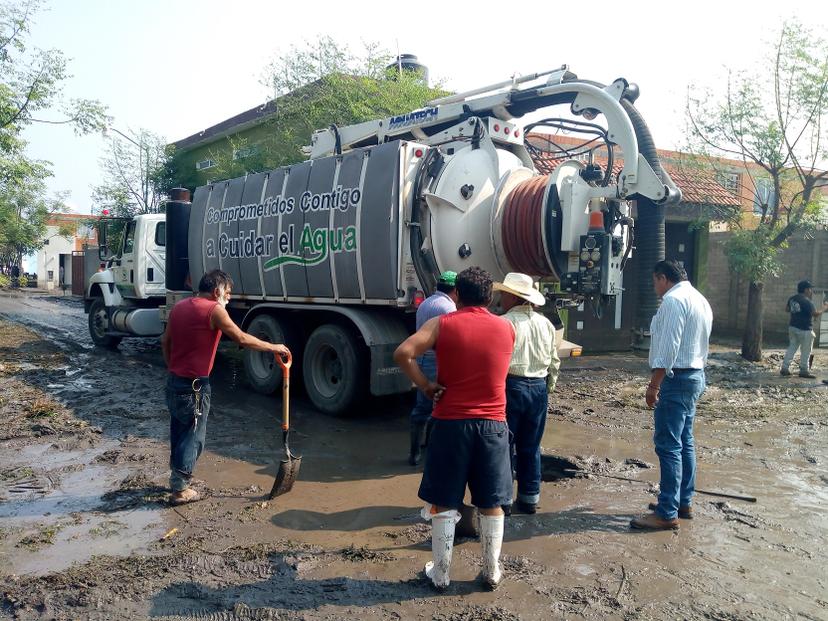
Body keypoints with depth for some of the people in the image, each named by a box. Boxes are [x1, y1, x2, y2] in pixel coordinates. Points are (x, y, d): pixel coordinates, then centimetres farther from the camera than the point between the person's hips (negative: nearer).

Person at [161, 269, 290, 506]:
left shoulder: (179, 307, 11)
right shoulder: (214, 310, -13)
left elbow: (165, 341, 15)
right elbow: (242, 339, -15)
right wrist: (273, 347, -6)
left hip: (174, 380, 8)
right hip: (194, 385, -8)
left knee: (179, 431, 19)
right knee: (193, 436, 2)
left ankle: (177, 477, 31)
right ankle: (180, 490, 6)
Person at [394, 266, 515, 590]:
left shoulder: (441, 324, -4)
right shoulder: (507, 328, 3)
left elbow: (403, 353, -18)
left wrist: (426, 386, -8)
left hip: (450, 423, -2)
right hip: (493, 425, 2)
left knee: (443, 503, 10)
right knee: (492, 504, 14)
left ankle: (440, 573, 20)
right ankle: (492, 572, 26)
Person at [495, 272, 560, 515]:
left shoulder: (505, 322, -13)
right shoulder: (546, 324, 8)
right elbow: (554, 362, 13)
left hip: (511, 386, -6)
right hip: (539, 388, 6)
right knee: (531, 447, 15)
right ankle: (530, 499, 22)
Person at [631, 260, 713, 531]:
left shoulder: (673, 300, -15)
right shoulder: (700, 299, 16)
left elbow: (667, 347, -21)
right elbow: (701, 343, 18)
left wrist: (654, 385, -19)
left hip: (676, 377, -10)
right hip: (696, 375, 10)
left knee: (668, 445, -7)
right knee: (684, 442, 16)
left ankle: (667, 513, -3)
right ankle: (683, 501, 26)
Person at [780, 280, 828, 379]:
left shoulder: (792, 299, 6)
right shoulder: (806, 301, -19)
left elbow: (787, 309, 20)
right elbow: (815, 314, -20)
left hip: (793, 327, 8)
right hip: (804, 330, -8)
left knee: (792, 348, 13)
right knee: (805, 351, 3)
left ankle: (785, 368, 9)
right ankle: (804, 371, 9)